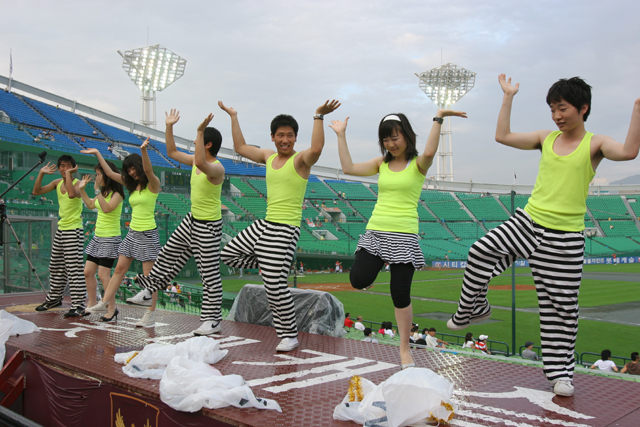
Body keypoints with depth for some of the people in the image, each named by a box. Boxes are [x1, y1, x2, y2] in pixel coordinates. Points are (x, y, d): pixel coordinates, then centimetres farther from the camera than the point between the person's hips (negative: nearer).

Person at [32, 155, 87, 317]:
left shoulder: (77, 183, -12)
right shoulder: (57, 183, 9)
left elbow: (72, 194, -34)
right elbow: (36, 191, 5)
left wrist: (68, 174, -27)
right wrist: (41, 173, -4)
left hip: (74, 231, -8)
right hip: (61, 229, 8)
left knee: (74, 268, -11)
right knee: (56, 267, 18)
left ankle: (78, 305, -9)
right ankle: (54, 298, 34)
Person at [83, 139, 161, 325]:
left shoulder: (152, 184, -7)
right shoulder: (133, 185, 14)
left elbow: (148, 171, -28)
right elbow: (110, 173, 18)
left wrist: (144, 150, -43)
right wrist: (97, 154, 19)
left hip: (148, 233, -8)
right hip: (132, 232, 8)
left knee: (149, 276, -5)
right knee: (119, 269, 9)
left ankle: (151, 314, -1)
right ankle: (106, 303, 15)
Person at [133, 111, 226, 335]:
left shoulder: (217, 168, -24)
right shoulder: (195, 160, 3)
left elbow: (201, 163, -47)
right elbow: (172, 152, 17)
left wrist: (200, 131, -45)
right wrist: (169, 127, 9)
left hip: (209, 226, -9)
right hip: (192, 219, 9)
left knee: (210, 273, -3)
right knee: (168, 254, 22)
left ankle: (213, 320, 6)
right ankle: (149, 289, 42)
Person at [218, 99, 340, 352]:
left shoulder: (300, 159, -9)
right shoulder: (269, 156, 12)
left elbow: (316, 149, -34)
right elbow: (240, 147, 26)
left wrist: (319, 117, -34)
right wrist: (233, 117, 28)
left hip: (286, 229, -8)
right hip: (265, 224, 8)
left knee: (275, 285, -8)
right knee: (228, 255, 16)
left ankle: (289, 336, 7)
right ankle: (270, 266, 23)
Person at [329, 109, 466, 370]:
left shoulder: (417, 164, -1)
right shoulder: (382, 163, 12)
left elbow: (429, 153, -25)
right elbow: (349, 168, 5)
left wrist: (438, 119, -26)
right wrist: (341, 135, 7)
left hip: (403, 235, -4)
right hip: (375, 231, 4)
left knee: (400, 295, -1)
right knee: (358, 280, -15)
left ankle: (404, 348, 16)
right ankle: (379, 264, 22)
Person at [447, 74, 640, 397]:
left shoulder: (594, 144, -3)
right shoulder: (546, 138, 9)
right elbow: (502, 136, 8)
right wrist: (508, 97, 9)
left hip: (565, 237, -3)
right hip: (528, 220, 3)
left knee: (561, 305, 2)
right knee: (482, 251, -17)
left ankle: (560, 371, 16)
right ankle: (475, 308, 7)